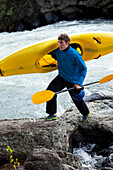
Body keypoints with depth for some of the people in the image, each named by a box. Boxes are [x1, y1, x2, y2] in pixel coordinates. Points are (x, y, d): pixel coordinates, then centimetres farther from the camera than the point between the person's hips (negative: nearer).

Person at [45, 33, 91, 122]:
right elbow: (50, 51, 16)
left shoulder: (75, 55, -26)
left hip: (73, 80, -5)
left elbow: (84, 69, -19)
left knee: (77, 99, 10)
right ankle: (52, 114, 3)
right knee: (50, 91, -12)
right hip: (62, 77, 5)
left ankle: (86, 113, 41)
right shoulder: (58, 51, -9)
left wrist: (79, 83, -25)